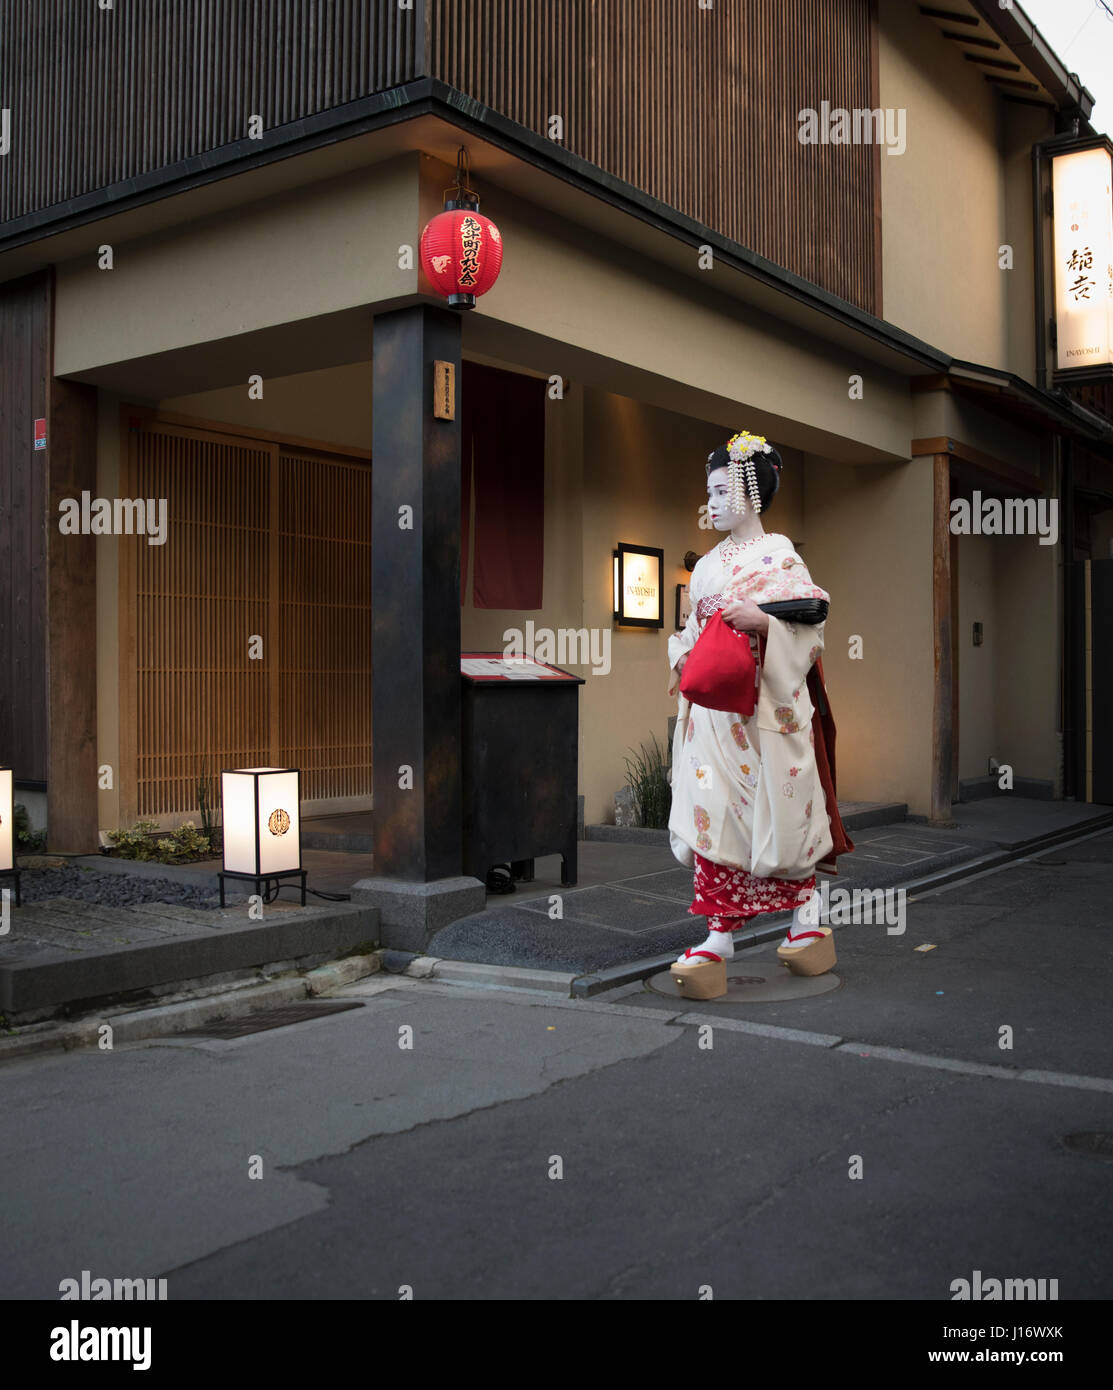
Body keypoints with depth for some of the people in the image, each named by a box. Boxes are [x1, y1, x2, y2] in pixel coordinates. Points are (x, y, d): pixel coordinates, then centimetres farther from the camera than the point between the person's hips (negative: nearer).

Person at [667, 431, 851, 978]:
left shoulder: (778, 555, -4)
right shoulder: (710, 561, 16)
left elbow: (809, 629, -9)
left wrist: (762, 621, -24)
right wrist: (682, 659, 4)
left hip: (762, 706, -6)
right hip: (712, 705, 6)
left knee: (775, 813, 1)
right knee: (714, 812, 0)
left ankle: (808, 915, 21)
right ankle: (720, 935, 3)